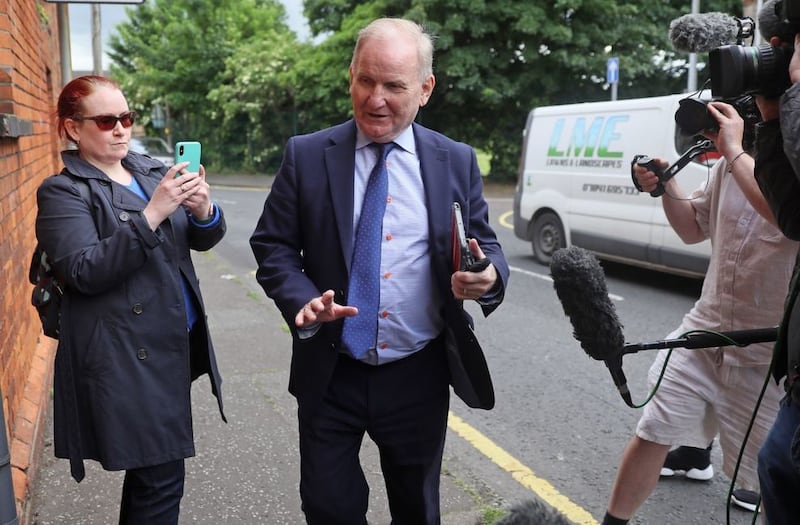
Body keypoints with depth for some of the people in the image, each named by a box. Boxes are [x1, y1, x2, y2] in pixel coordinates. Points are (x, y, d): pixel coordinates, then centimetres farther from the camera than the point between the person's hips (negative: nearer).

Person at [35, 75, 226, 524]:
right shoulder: (63, 192, -5)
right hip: (126, 355, -6)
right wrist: (152, 214, -25)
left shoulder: (152, 170, 11)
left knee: (151, 473, 16)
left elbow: (203, 238, 8)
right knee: (161, 480, -3)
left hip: (176, 343, 6)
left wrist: (203, 210, -16)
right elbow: (85, 272, -17)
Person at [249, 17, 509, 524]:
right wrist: (303, 300, -20)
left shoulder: (457, 161, 0)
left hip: (419, 375, 1)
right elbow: (272, 246, -1)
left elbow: (487, 246, 4)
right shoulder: (306, 155, -3)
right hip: (330, 374, 0)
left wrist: (489, 275, -20)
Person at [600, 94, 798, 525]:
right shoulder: (732, 163, 4)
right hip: (702, 334, 5)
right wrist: (666, 189, -2)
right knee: (651, 438, 9)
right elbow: (694, 229, 16)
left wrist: (733, 149, -27)